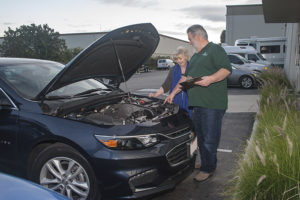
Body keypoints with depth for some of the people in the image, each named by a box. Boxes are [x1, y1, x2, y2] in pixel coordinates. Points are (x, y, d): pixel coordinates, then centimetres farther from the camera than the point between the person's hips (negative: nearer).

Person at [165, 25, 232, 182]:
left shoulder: (215, 50, -2)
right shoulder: (195, 56, 25)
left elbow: (227, 69, -13)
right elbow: (186, 77, 29)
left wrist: (211, 79, -26)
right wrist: (173, 93, 26)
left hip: (212, 104, -9)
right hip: (197, 104, 9)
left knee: (210, 138, -2)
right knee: (200, 137, 13)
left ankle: (208, 169, 10)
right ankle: (205, 164, 26)